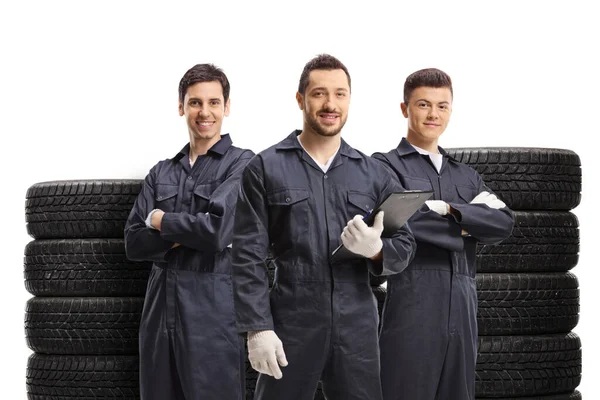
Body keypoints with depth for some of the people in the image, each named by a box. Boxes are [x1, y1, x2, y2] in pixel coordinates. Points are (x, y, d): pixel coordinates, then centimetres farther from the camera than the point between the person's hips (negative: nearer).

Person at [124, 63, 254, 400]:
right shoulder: (162, 173, 14)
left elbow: (218, 230, -16)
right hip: (160, 312, 5)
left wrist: (160, 221, -1)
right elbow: (134, 243, 6)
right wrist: (188, 233, -9)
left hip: (214, 314, -5)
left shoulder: (243, 164, -2)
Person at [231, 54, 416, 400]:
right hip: (291, 326, -2)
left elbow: (405, 246, 10)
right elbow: (248, 255, -2)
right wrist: (258, 328, -10)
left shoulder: (375, 174, 10)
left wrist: (376, 249, -13)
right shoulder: (266, 169, 2)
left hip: (358, 328, 2)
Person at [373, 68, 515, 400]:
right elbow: (401, 222, -14)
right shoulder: (386, 166, 4)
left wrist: (450, 210, -8)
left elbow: (504, 223, 5)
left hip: (462, 311, 6)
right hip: (411, 307, -6)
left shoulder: (466, 176, 21)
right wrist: (467, 224, -1)